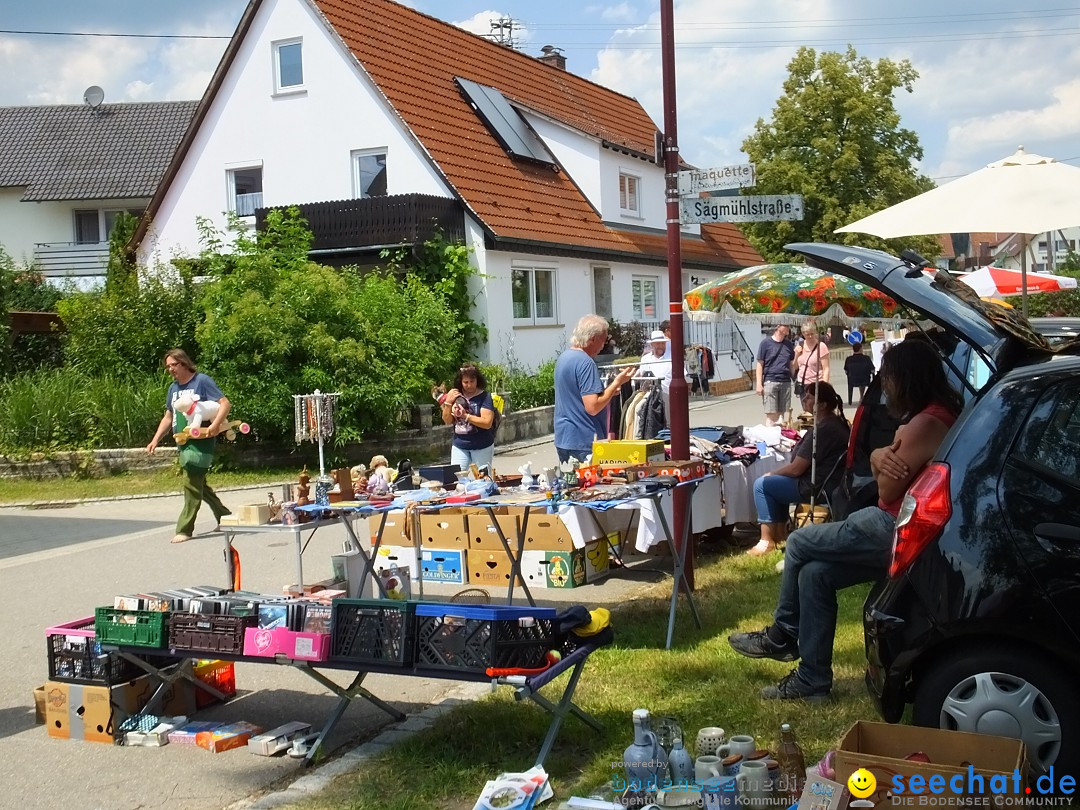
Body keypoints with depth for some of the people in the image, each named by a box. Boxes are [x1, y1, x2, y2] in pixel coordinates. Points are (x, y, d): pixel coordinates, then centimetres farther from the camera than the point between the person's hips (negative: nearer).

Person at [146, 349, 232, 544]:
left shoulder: (202, 381, -8)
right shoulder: (173, 388, 15)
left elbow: (225, 403, -14)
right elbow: (168, 418, 20)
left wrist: (215, 424, -29)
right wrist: (155, 440, 10)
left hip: (201, 441, -8)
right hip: (183, 442, 8)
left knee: (191, 483, -10)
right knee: (199, 484, 14)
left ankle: (185, 529, -6)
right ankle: (225, 517, 27)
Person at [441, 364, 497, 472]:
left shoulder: (484, 397, -10)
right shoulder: (456, 396, 2)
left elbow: (487, 423, -18)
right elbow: (447, 421, 4)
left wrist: (465, 416, -22)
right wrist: (448, 402, -10)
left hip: (482, 447, -3)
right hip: (459, 446, 3)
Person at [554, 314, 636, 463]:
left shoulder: (563, 357, 12)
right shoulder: (585, 363, -18)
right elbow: (593, 407, -23)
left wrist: (609, 390, 18)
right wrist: (617, 383, -15)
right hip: (584, 443, -10)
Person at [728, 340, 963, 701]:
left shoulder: (927, 424, -21)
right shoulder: (933, 415, 14)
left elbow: (887, 490, -18)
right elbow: (881, 464, 13)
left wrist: (894, 449, -1)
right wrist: (879, 457, -10)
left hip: (895, 531, -10)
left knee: (799, 543, 1)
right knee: (815, 573, 6)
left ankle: (782, 635, 22)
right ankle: (812, 680, 9)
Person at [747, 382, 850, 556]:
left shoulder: (821, 429, -25)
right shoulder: (838, 422, 6)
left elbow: (796, 469, -21)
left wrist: (771, 474, -2)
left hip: (817, 488, -10)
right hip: (829, 481, 11)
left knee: (761, 484, -3)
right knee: (776, 481, 26)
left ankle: (767, 540, 3)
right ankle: (780, 532, 25)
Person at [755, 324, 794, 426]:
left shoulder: (788, 345, 13)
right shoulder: (766, 343, -1)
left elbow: (792, 364, 19)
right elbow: (759, 364, -2)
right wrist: (759, 384, -8)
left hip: (786, 382, 4)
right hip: (770, 382, -4)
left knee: (781, 412, 6)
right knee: (771, 413, -5)